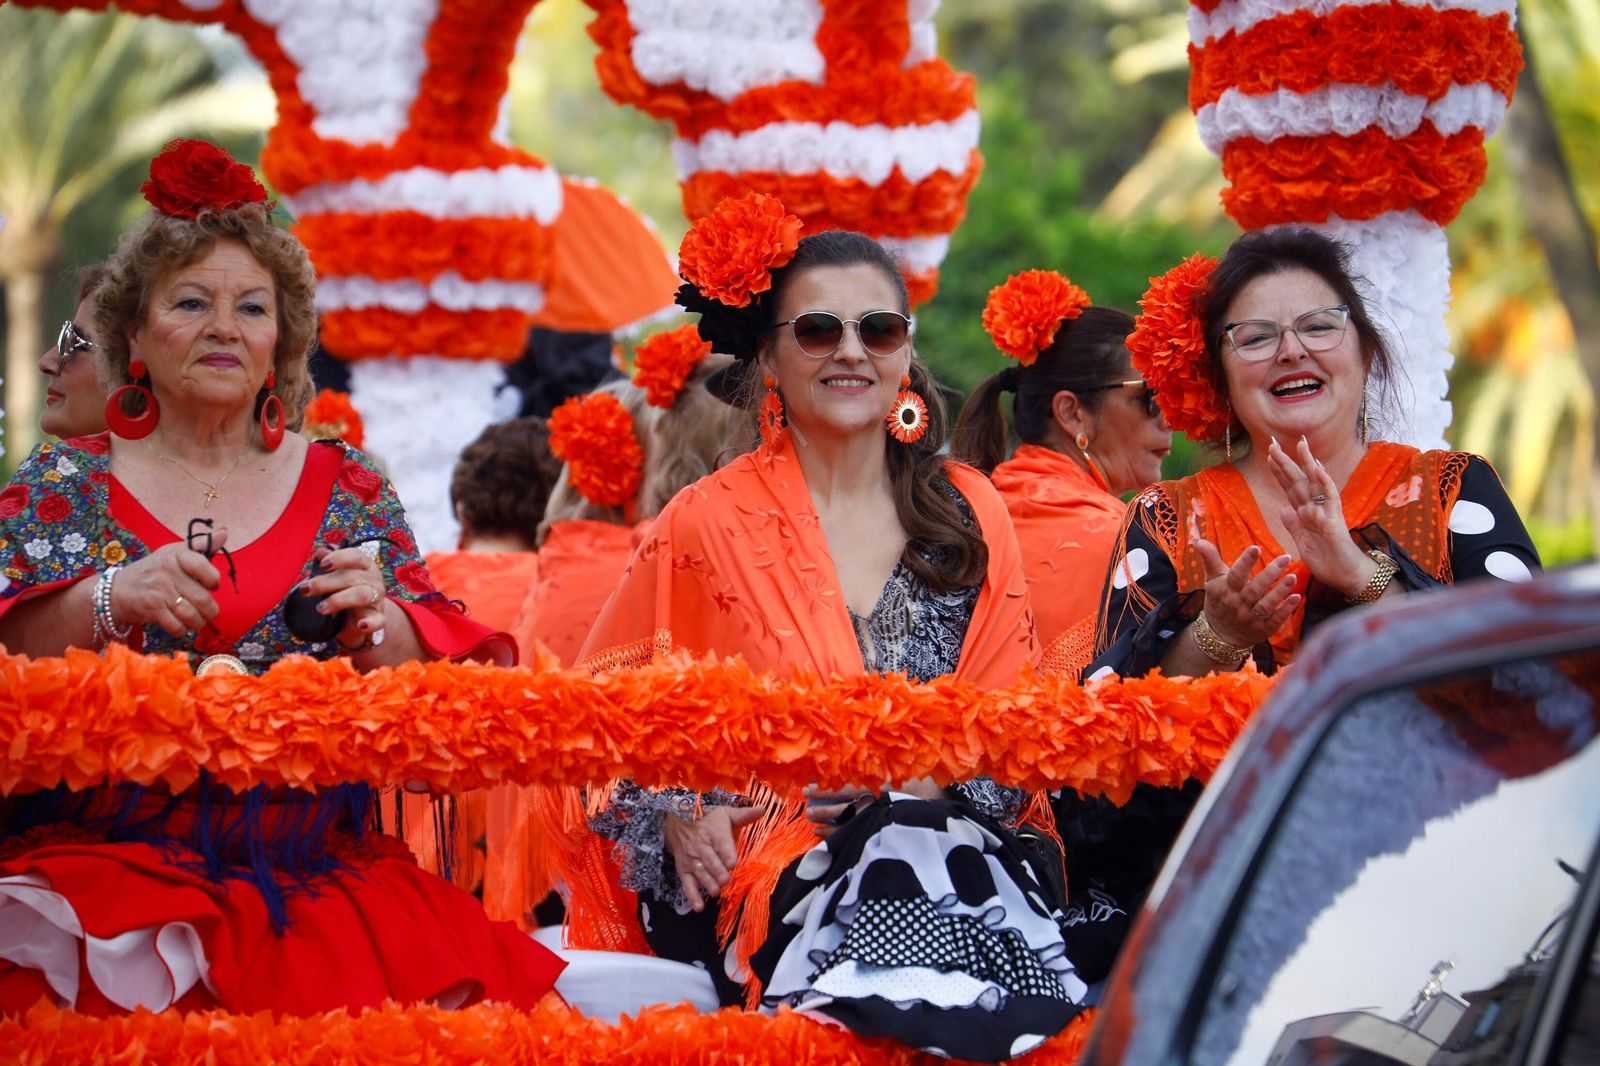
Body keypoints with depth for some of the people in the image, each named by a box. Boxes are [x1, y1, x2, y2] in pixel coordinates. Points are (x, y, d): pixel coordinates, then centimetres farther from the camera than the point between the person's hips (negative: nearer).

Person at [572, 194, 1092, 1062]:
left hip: (952, 843, 2)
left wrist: (922, 773, -7)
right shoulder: (706, 525, 7)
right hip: (763, 865, -2)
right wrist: (679, 818, -8)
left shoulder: (968, 513, 14)